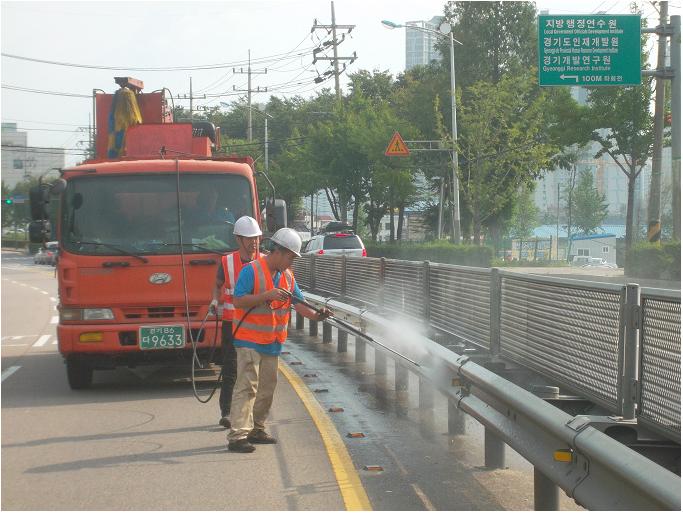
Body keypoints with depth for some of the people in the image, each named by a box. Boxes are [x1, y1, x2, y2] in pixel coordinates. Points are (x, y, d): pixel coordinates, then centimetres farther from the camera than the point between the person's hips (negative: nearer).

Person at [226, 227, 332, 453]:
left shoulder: (287, 276, 12)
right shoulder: (252, 270, -13)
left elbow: (298, 302, 8)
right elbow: (238, 301, -19)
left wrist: (315, 315, -11)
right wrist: (268, 295, -26)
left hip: (272, 342, 8)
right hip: (250, 340, -8)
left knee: (267, 388, 13)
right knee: (247, 386, -13)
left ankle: (256, 430, 24)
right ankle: (237, 436, -15)